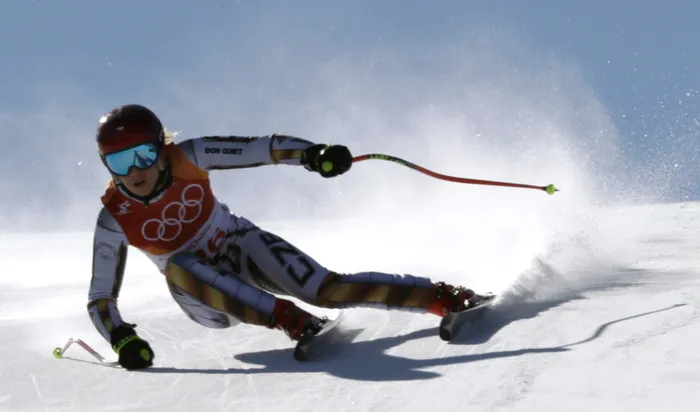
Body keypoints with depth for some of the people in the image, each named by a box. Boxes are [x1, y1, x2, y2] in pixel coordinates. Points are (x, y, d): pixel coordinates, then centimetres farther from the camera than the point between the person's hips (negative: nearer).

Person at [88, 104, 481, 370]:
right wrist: (121, 339, -34)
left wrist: (311, 153, -36)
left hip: (239, 246, 0)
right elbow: (101, 299, -15)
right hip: (205, 296, 0)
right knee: (178, 265, -36)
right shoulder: (114, 219, -18)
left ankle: (441, 296, -23)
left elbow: (256, 149, -19)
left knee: (327, 289, -25)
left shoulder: (186, 158, -18)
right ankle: (283, 315, -41)